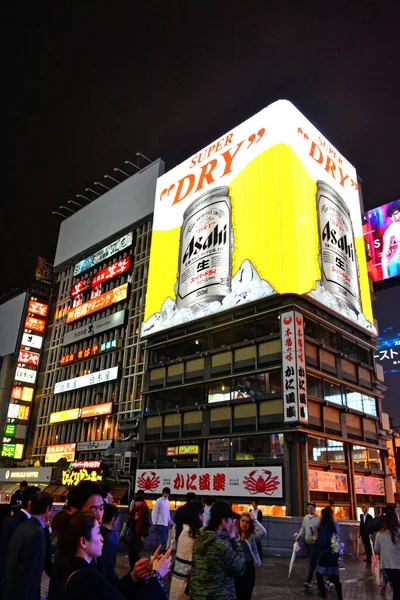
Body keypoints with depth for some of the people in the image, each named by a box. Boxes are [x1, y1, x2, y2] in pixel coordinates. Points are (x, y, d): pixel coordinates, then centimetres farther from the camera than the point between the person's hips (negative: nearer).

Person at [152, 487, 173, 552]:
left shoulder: (167, 501, 13)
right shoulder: (159, 501, -10)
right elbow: (154, 512, -10)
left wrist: (169, 520, 13)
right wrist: (154, 523, -13)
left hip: (166, 524, 7)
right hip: (160, 524, -7)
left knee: (165, 540, 8)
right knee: (163, 540, -10)